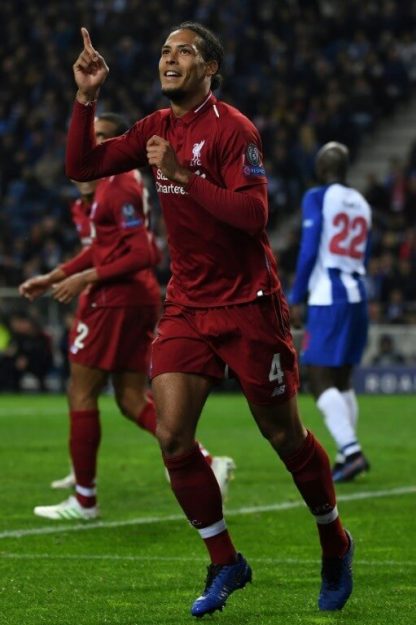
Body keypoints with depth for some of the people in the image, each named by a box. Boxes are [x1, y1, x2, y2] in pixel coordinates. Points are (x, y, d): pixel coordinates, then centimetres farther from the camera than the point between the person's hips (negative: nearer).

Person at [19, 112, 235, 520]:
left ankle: (84, 500, 3)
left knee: (80, 392, -2)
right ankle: (207, 463, 1)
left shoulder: (120, 187, -14)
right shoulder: (103, 184, 17)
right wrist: (53, 278, 22)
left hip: (116, 299, -10)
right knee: (132, 398, 9)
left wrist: (85, 279, -19)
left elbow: (141, 254, -20)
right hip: (137, 300, 10)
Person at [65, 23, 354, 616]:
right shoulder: (157, 129, 7)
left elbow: (253, 214, -23)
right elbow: (81, 166, 5)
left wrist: (183, 174, -27)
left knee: (284, 435, 4)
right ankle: (225, 563, 7)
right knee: (172, 437, -7)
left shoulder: (233, 128, -14)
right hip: (186, 303, 6)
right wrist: (86, 98, -6)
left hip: (247, 305, -6)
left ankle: (336, 546, 27)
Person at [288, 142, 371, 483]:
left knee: (320, 379, -8)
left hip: (328, 298, -7)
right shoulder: (361, 204, 15)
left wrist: (294, 299, -5)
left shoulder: (317, 198, -5)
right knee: (342, 379, 15)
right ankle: (347, 455, 12)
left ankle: (351, 450, -22)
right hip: (358, 295, 7)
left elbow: (309, 251, -11)